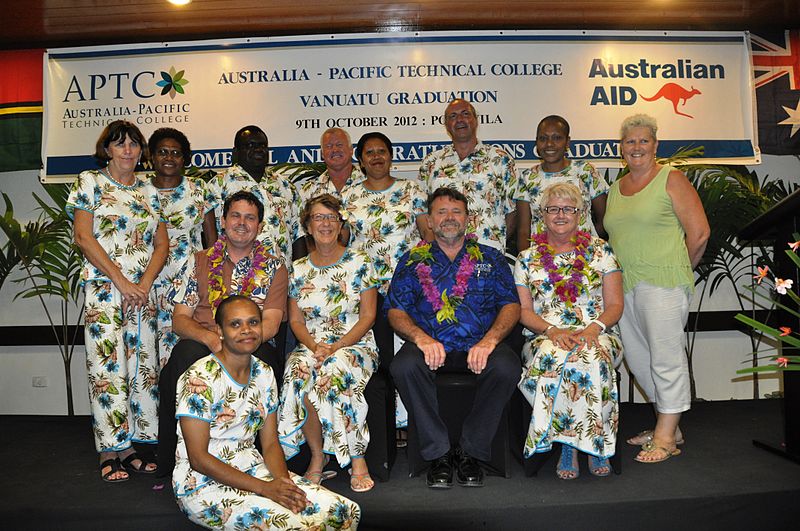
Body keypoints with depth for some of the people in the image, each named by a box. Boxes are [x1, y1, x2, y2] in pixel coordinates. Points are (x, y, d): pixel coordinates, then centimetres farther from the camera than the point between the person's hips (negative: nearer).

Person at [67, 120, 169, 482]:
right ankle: (110, 451, 5)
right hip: (103, 288, -4)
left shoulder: (149, 191, 14)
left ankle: (130, 445, 14)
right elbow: (83, 237, -6)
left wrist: (145, 283, -6)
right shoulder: (90, 183, 3)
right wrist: (122, 281, -12)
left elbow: (162, 244, 10)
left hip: (143, 289, 4)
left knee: (142, 365, 4)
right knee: (107, 367, -5)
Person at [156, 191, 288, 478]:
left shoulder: (274, 268, 11)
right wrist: (210, 337, -16)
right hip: (200, 344, 1)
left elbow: (270, 324, -1)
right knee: (187, 353, -34)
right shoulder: (199, 261, 15)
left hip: (254, 347, -1)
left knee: (261, 357, -36)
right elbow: (179, 319, 6)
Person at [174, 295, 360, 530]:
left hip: (253, 470, 6)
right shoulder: (200, 378, -16)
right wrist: (264, 487, -20)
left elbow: (270, 443, 7)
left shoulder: (264, 373, 4)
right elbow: (198, 458, -17)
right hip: (203, 482, -6)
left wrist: (284, 482, -14)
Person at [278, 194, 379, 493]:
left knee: (334, 372, -36)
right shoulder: (299, 269, 11)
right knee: (298, 375, -31)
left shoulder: (358, 263, 2)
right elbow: (295, 320, 9)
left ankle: (357, 458, -19)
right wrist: (315, 346, -12)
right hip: (310, 345, 3)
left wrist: (335, 347, -15)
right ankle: (317, 455, -11)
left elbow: (367, 316, -3)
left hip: (355, 344, -2)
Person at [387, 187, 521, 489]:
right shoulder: (413, 261, 15)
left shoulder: (490, 258, 16)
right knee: (404, 367, -32)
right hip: (430, 344, 0)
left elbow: (511, 305, 6)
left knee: (507, 367, -31)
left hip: (479, 345, 0)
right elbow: (395, 310, 6)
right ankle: (438, 452, -14)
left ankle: (471, 451, -11)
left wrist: (489, 340, -13)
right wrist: (421, 338, -15)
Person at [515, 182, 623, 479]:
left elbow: (614, 305, 6)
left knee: (589, 356, -36)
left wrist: (594, 328, -14)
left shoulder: (599, 250, 12)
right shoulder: (527, 259, 13)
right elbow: (524, 310, 5)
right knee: (553, 355, -36)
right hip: (545, 336, 0)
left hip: (596, 335, 0)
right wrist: (552, 330, -13)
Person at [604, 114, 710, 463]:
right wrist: (623, 272, 13)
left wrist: (679, 270, 2)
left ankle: (666, 438, 7)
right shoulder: (616, 187, 17)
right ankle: (668, 426, 27)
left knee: (665, 356, -4)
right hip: (624, 285, 7)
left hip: (662, 283, -7)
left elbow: (699, 232, -5)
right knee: (637, 358, 11)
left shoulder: (671, 179, -1)